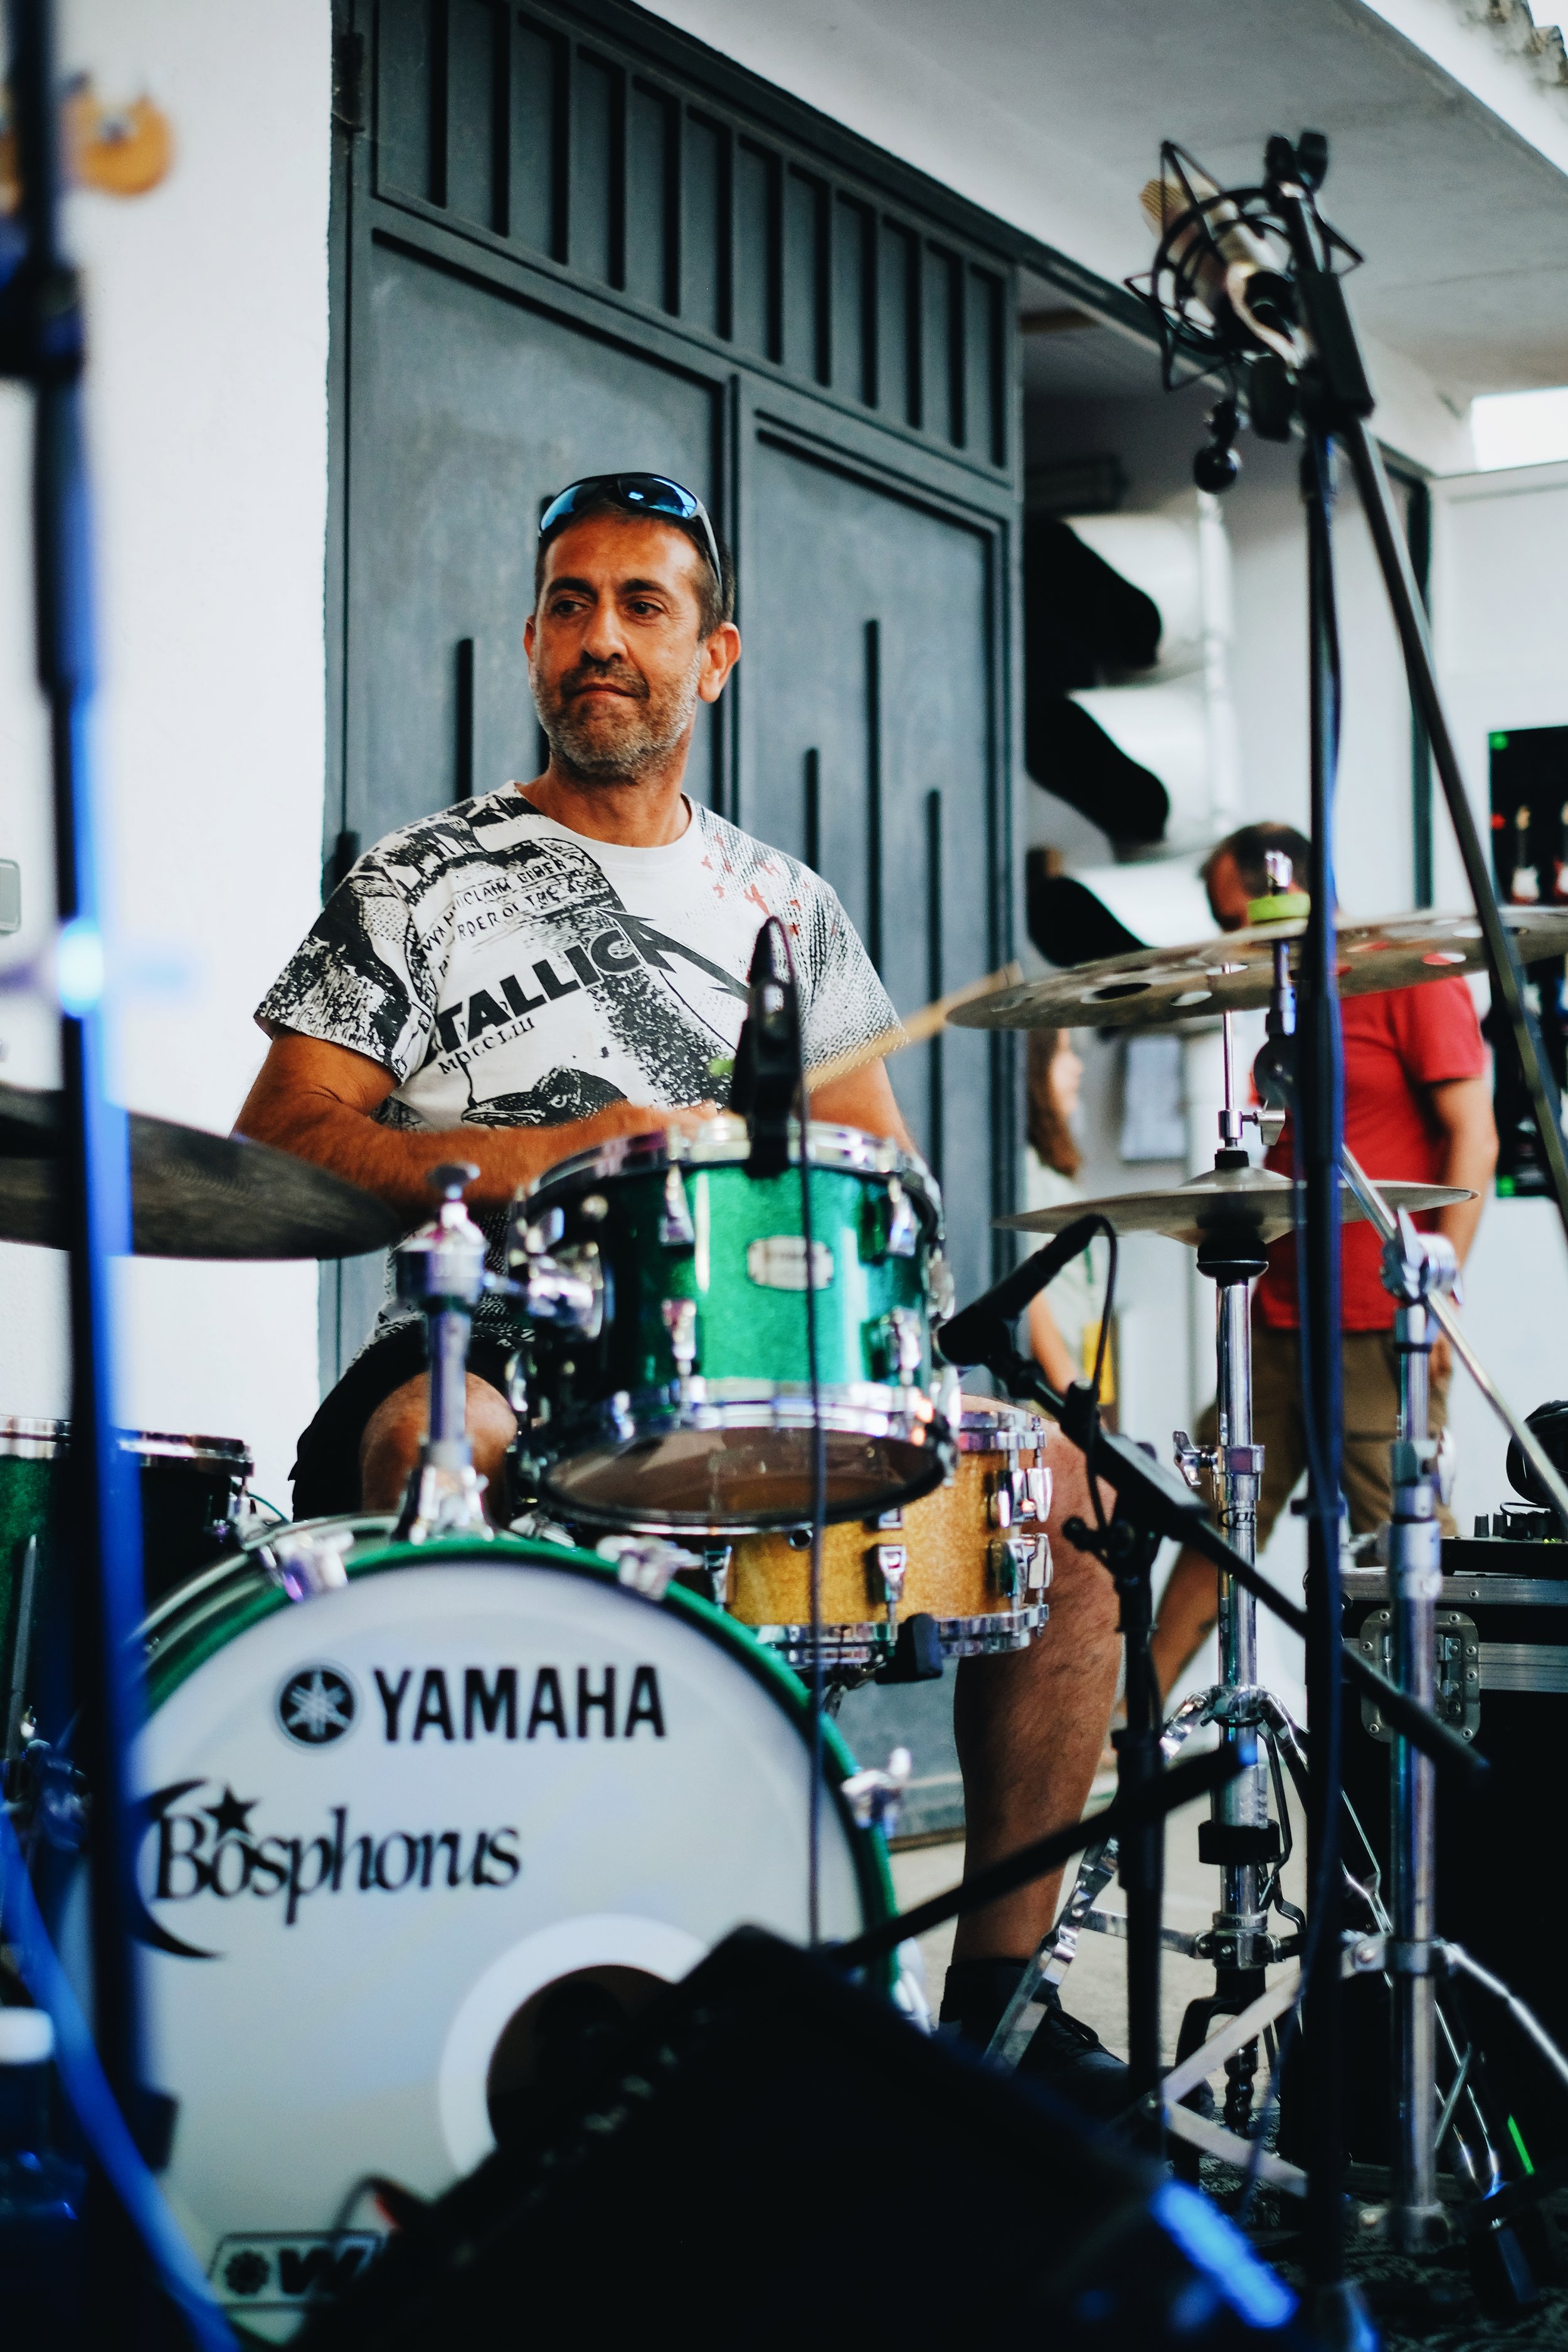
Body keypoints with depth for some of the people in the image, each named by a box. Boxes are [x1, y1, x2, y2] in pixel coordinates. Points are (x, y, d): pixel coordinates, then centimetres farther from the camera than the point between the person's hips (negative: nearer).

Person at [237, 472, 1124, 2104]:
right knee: (429, 1447, -39)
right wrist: (545, 1155, -13)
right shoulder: (419, 887, 7)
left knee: (1057, 1479, -14)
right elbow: (276, 1149, -2)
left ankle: (999, 1984, -3)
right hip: (500, 1349, -4)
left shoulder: (786, 910, 19)